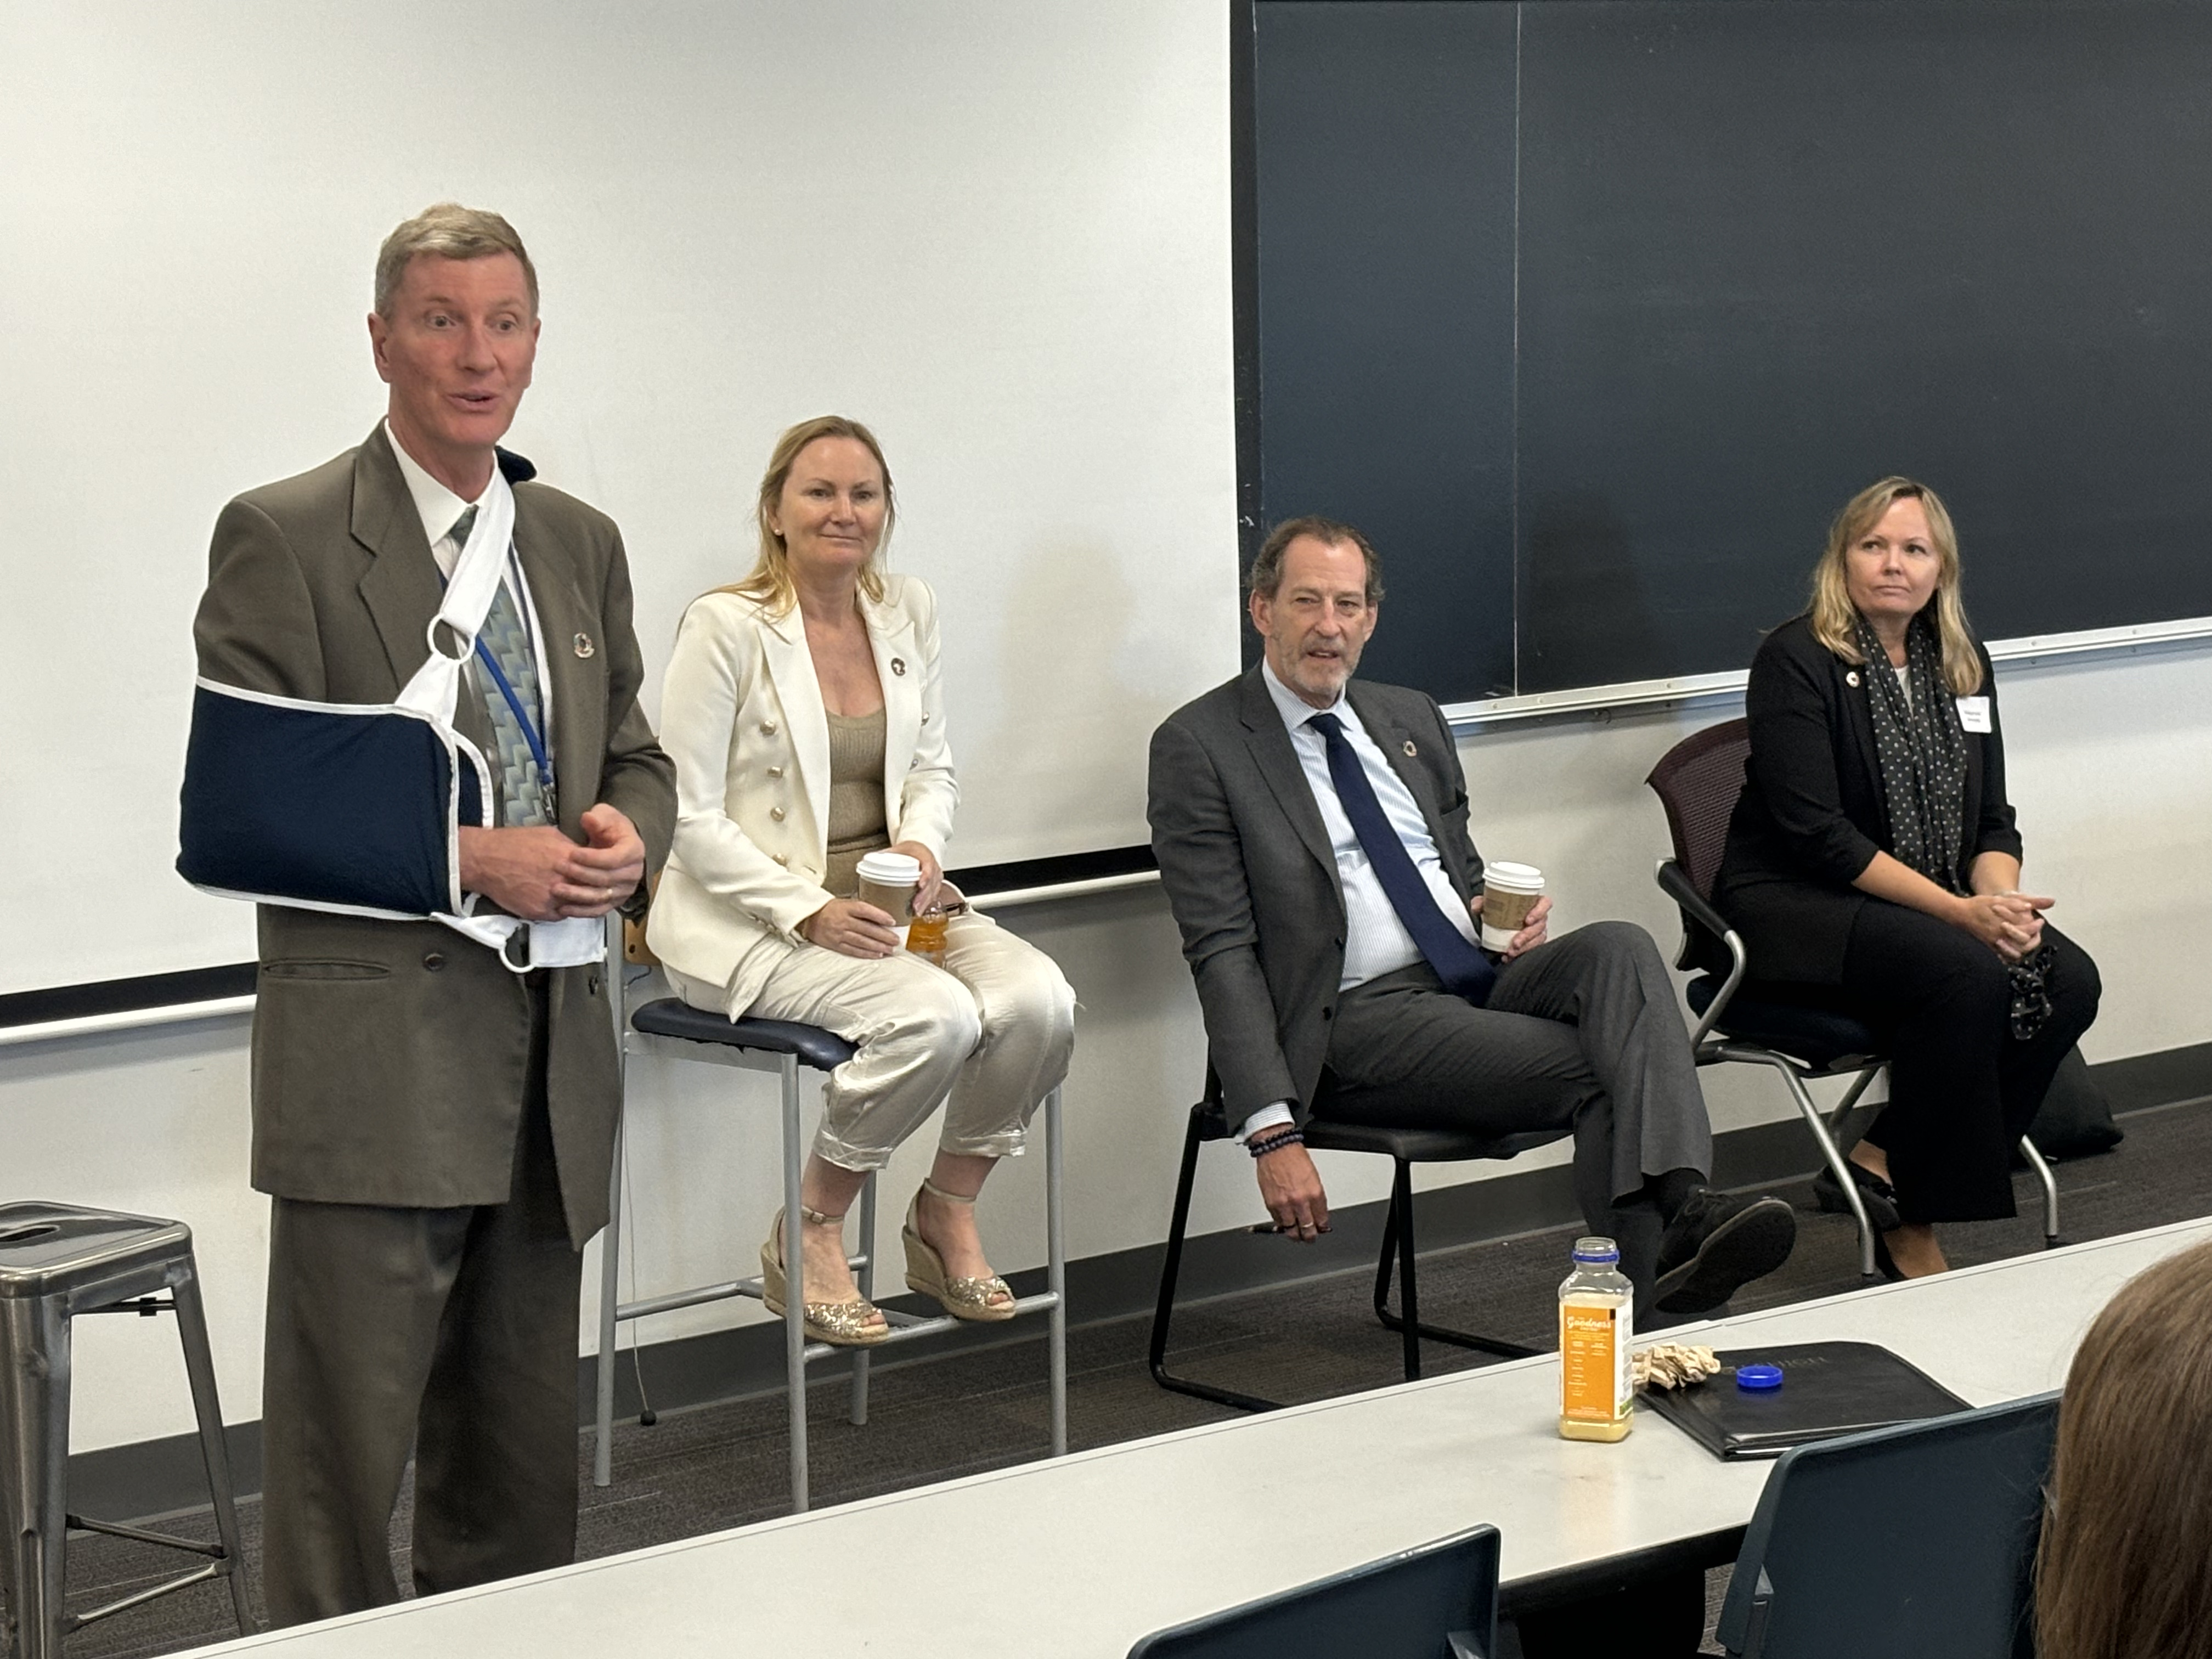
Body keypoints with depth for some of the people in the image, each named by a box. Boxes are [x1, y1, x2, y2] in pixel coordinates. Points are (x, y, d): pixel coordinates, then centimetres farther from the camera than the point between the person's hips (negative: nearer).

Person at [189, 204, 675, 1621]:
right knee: (344, 1457, -6)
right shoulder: (283, 539, -6)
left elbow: (636, 756, 21)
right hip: (374, 1063, -6)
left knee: (526, 1462, 13)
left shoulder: (582, 544, 14)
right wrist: (464, 860, -19)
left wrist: (624, 833, -3)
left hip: (553, 1051, 6)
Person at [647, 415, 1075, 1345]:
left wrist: (920, 844, -5)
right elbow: (692, 818, -11)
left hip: (884, 901, 6)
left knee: (1039, 998, -21)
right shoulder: (727, 626, -10)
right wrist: (810, 913, -20)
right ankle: (806, 1237, -9)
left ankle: (948, 1212, 2)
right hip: (748, 921, -6)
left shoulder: (908, 612, 8)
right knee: (936, 1016, -31)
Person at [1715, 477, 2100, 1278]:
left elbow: (1992, 820, 10)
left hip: (1929, 904, 7)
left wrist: (2003, 901, -14)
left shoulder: (1961, 665, 11)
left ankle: (1883, 1162, -9)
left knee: (2067, 982, -19)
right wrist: (1961, 912, -24)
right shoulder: (1797, 661, -11)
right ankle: (1911, 1230, -20)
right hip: (1792, 903, -7)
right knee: (1966, 975, -33)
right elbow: (1819, 834, -19)